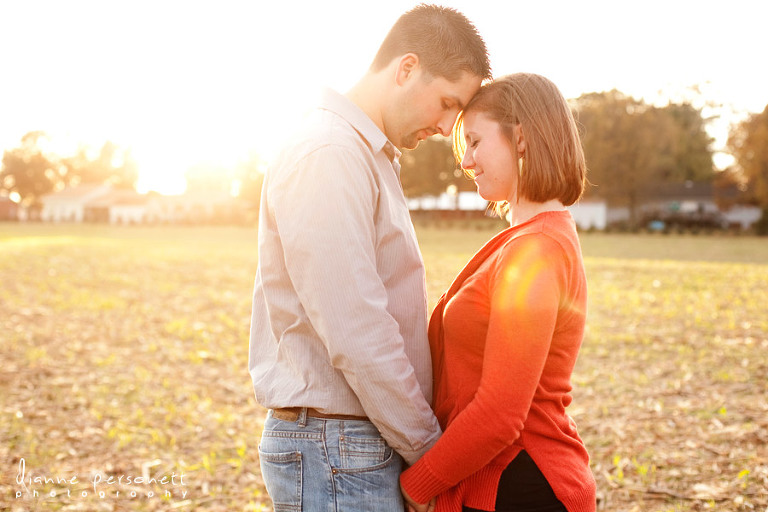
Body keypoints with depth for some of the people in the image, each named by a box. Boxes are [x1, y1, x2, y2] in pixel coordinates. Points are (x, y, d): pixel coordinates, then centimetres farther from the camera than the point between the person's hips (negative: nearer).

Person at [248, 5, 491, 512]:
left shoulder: (370, 158, 16)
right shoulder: (328, 156, -17)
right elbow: (356, 337, -22)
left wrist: (424, 441, 10)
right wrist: (430, 449, -11)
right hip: (337, 454, -9)